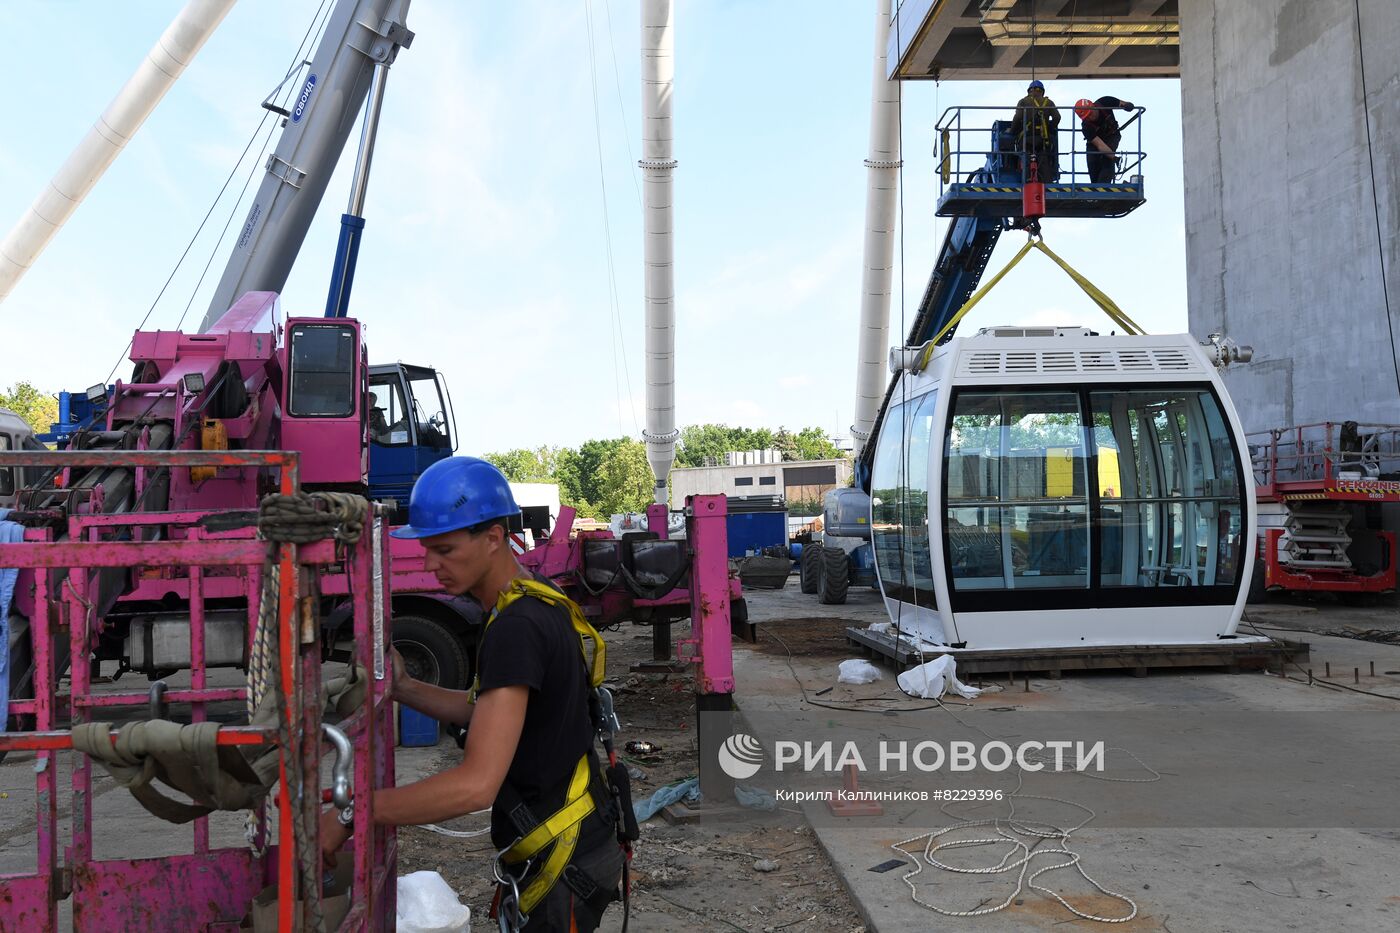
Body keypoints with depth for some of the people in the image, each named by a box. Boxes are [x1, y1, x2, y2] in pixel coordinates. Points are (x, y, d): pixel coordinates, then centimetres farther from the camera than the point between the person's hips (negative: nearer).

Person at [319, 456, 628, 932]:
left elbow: (476, 785, -33)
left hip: (563, 861, -9)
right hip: (568, 843, 9)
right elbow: (489, 709, 15)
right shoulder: (536, 607, 5)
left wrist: (348, 815, -26)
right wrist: (403, 688, 2)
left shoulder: (517, 628, -27)